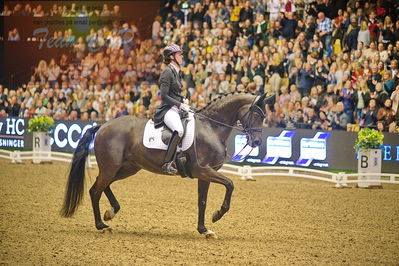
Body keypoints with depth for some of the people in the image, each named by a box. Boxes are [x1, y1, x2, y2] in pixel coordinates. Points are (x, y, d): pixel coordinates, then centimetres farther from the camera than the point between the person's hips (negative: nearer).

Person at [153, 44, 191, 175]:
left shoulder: (177, 72, 18)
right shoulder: (168, 72, -10)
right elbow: (164, 96, -16)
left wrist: (183, 100, 10)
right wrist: (180, 105, -17)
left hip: (177, 109, 10)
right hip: (168, 110, -10)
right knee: (179, 130, -34)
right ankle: (167, 163, -33)